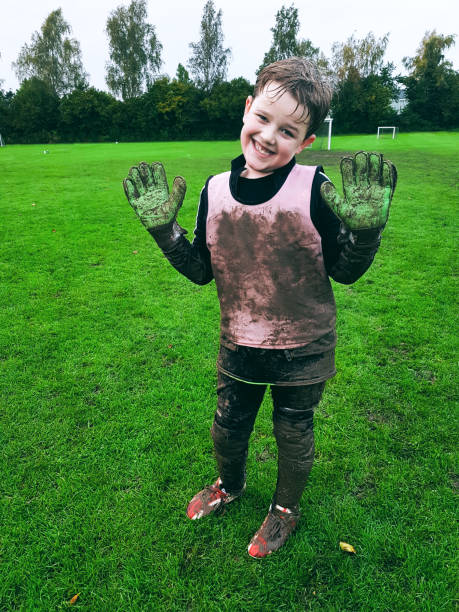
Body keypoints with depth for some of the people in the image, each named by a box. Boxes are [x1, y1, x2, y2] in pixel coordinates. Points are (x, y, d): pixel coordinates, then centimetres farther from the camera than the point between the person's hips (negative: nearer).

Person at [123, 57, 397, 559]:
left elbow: (344, 272, -11)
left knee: (293, 434, 20)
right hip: (238, 346, 3)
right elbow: (201, 271, -1)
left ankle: (285, 508, 51)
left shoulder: (312, 189, -17)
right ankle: (229, 485, 58)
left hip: (303, 349, -2)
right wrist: (163, 230, -12)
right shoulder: (216, 191, -7)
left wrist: (365, 230, -29)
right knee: (226, 430, 23)